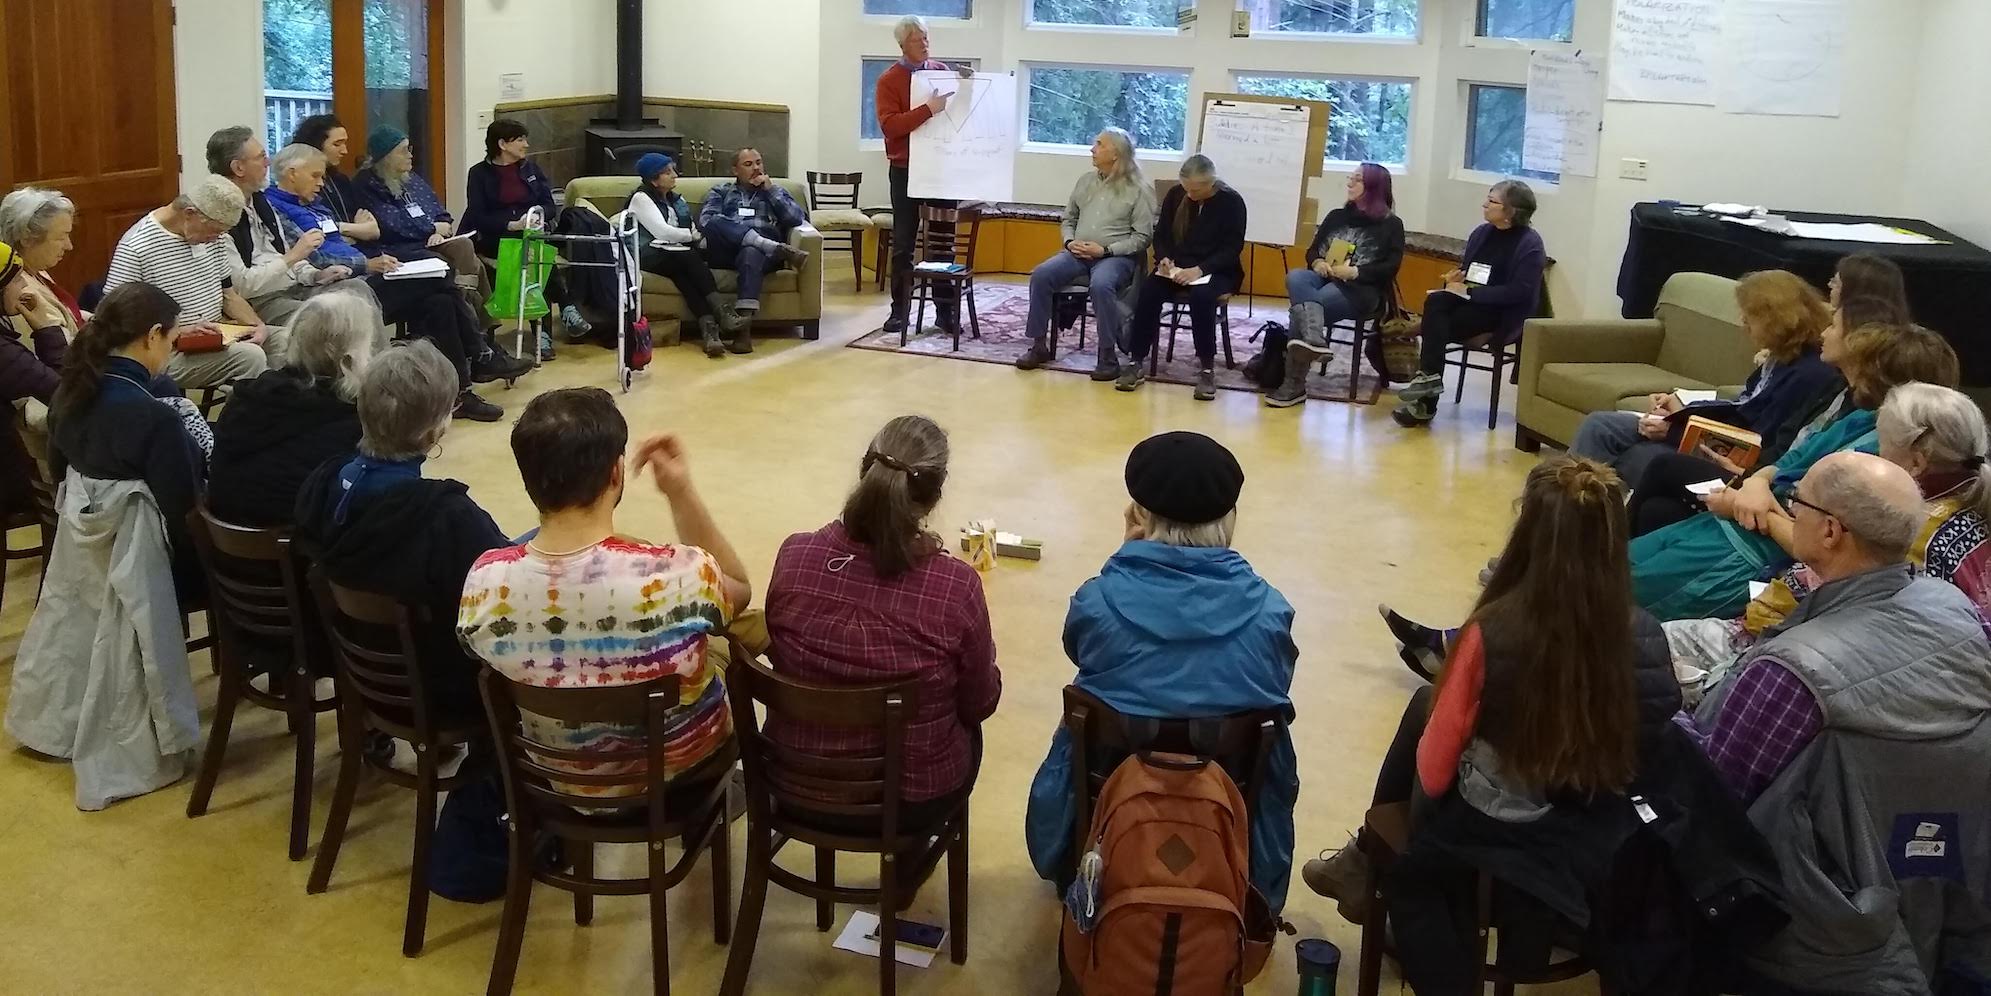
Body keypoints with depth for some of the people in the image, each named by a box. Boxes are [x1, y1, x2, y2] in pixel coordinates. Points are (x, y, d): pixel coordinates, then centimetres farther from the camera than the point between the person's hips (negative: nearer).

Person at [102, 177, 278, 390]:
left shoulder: (211, 235, 8)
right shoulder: (136, 248, -15)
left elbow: (228, 294, 16)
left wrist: (258, 326, -4)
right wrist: (181, 332, -24)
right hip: (170, 353, -8)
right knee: (249, 356, -28)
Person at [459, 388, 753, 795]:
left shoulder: (485, 582, -25)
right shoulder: (678, 576, -35)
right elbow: (738, 591, -11)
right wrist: (682, 494, -14)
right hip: (679, 766, -3)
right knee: (726, 638, 29)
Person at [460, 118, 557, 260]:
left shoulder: (531, 168, 18)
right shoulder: (479, 173, 6)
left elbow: (550, 206, 14)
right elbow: (478, 217, -3)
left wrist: (540, 212, -11)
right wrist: (511, 226, -18)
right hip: (494, 237, -4)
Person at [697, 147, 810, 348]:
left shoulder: (775, 191, 28)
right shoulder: (720, 191, 27)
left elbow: (799, 218, 10)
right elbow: (705, 221, 7)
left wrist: (770, 189, 7)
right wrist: (737, 228, -8)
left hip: (763, 251, -1)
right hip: (726, 252, 1)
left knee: (750, 253, -39)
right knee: (716, 223, -32)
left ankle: (744, 323, -54)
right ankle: (782, 250, -37)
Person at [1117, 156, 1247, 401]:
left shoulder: (1231, 202, -7)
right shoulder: (1175, 195, 4)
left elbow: (1232, 249, -12)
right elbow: (1161, 234, 9)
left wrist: (1200, 269, -25)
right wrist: (1164, 258, -13)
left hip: (1216, 271, -3)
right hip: (1176, 267, 3)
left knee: (1201, 296, -37)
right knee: (1148, 290, -27)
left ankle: (1206, 368, -28)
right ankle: (1137, 363, -23)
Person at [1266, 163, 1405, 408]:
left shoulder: (1391, 225, 7)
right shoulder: (1336, 216, 23)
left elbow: (1391, 267, -4)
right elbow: (1312, 250, 19)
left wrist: (1354, 272, -16)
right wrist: (1317, 263, -5)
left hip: (1362, 289, -5)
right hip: (1324, 279, 5)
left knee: (1302, 305, -33)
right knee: (1295, 278, -33)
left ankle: (1295, 384, -36)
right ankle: (1313, 341, -55)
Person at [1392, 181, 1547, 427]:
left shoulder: (1529, 243, -11)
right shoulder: (1481, 233, 10)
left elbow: (1520, 291, -20)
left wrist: (1470, 292, -20)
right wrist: (1456, 278, -4)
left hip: (1506, 314, -6)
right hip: (1474, 304, 6)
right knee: (1435, 301, -25)